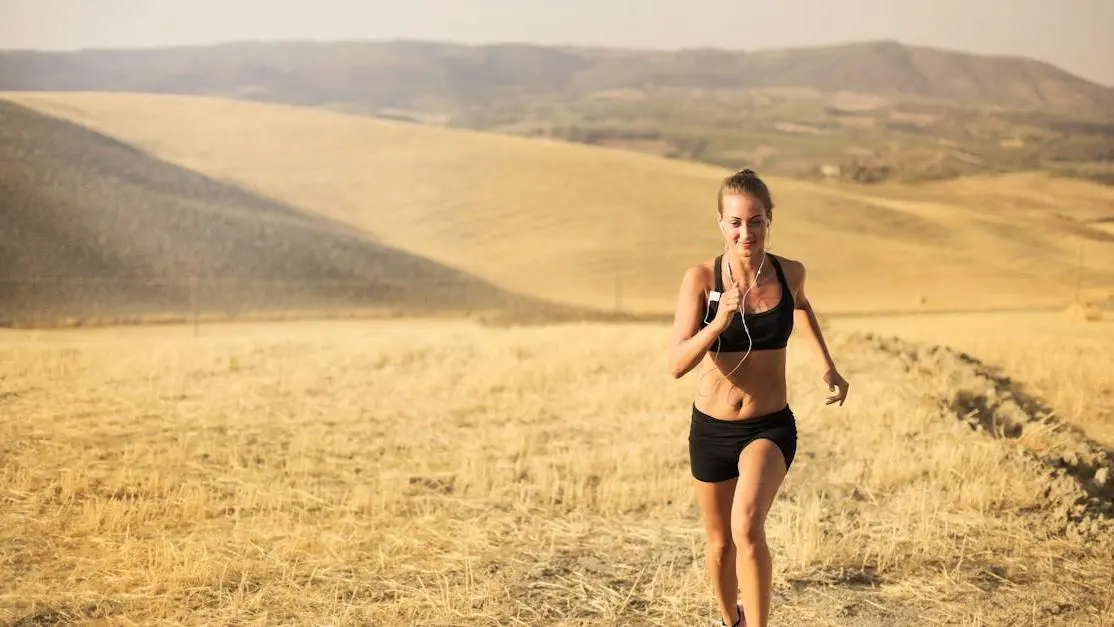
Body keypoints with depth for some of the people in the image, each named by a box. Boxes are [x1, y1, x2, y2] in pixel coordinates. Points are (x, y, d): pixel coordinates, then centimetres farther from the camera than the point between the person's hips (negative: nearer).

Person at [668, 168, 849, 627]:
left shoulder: (790, 273, -8)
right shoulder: (701, 278, -14)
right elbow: (677, 364, -21)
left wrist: (827, 365, 15)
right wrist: (718, 322, -35)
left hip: (771, 427, -1)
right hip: (712, 428, 1)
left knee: (747, 527, -28)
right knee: (720, 542, 18)